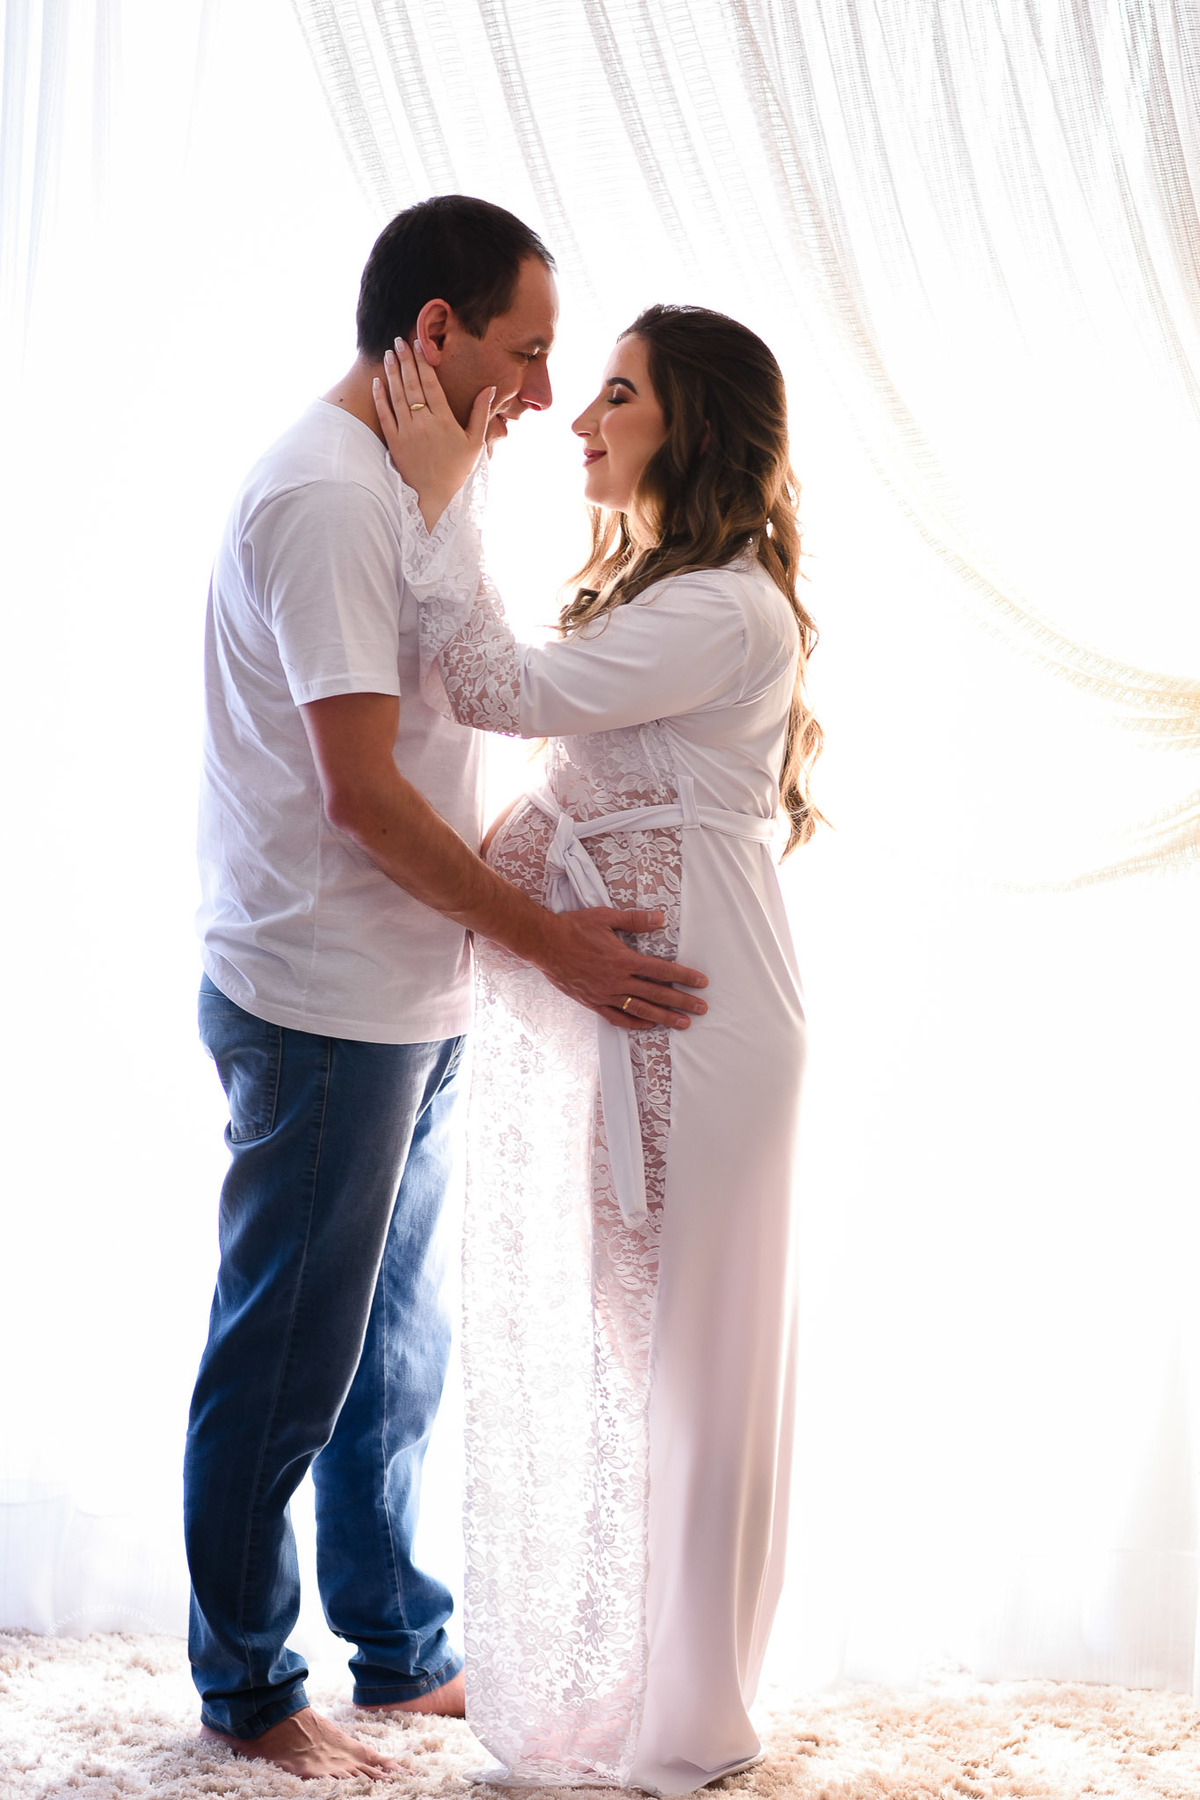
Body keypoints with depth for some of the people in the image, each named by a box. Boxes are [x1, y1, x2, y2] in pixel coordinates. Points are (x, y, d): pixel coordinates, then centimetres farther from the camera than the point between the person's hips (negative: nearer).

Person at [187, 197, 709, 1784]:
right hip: (322, 1008, -10)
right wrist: (547, 938, -16)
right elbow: (362, 792, -22)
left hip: (409, 1001, 10)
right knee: (282, 1371, 5)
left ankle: (402, 1653, 33)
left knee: (393, 1354, 19)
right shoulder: (324, 493, -18)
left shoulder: (401, 486, 13)